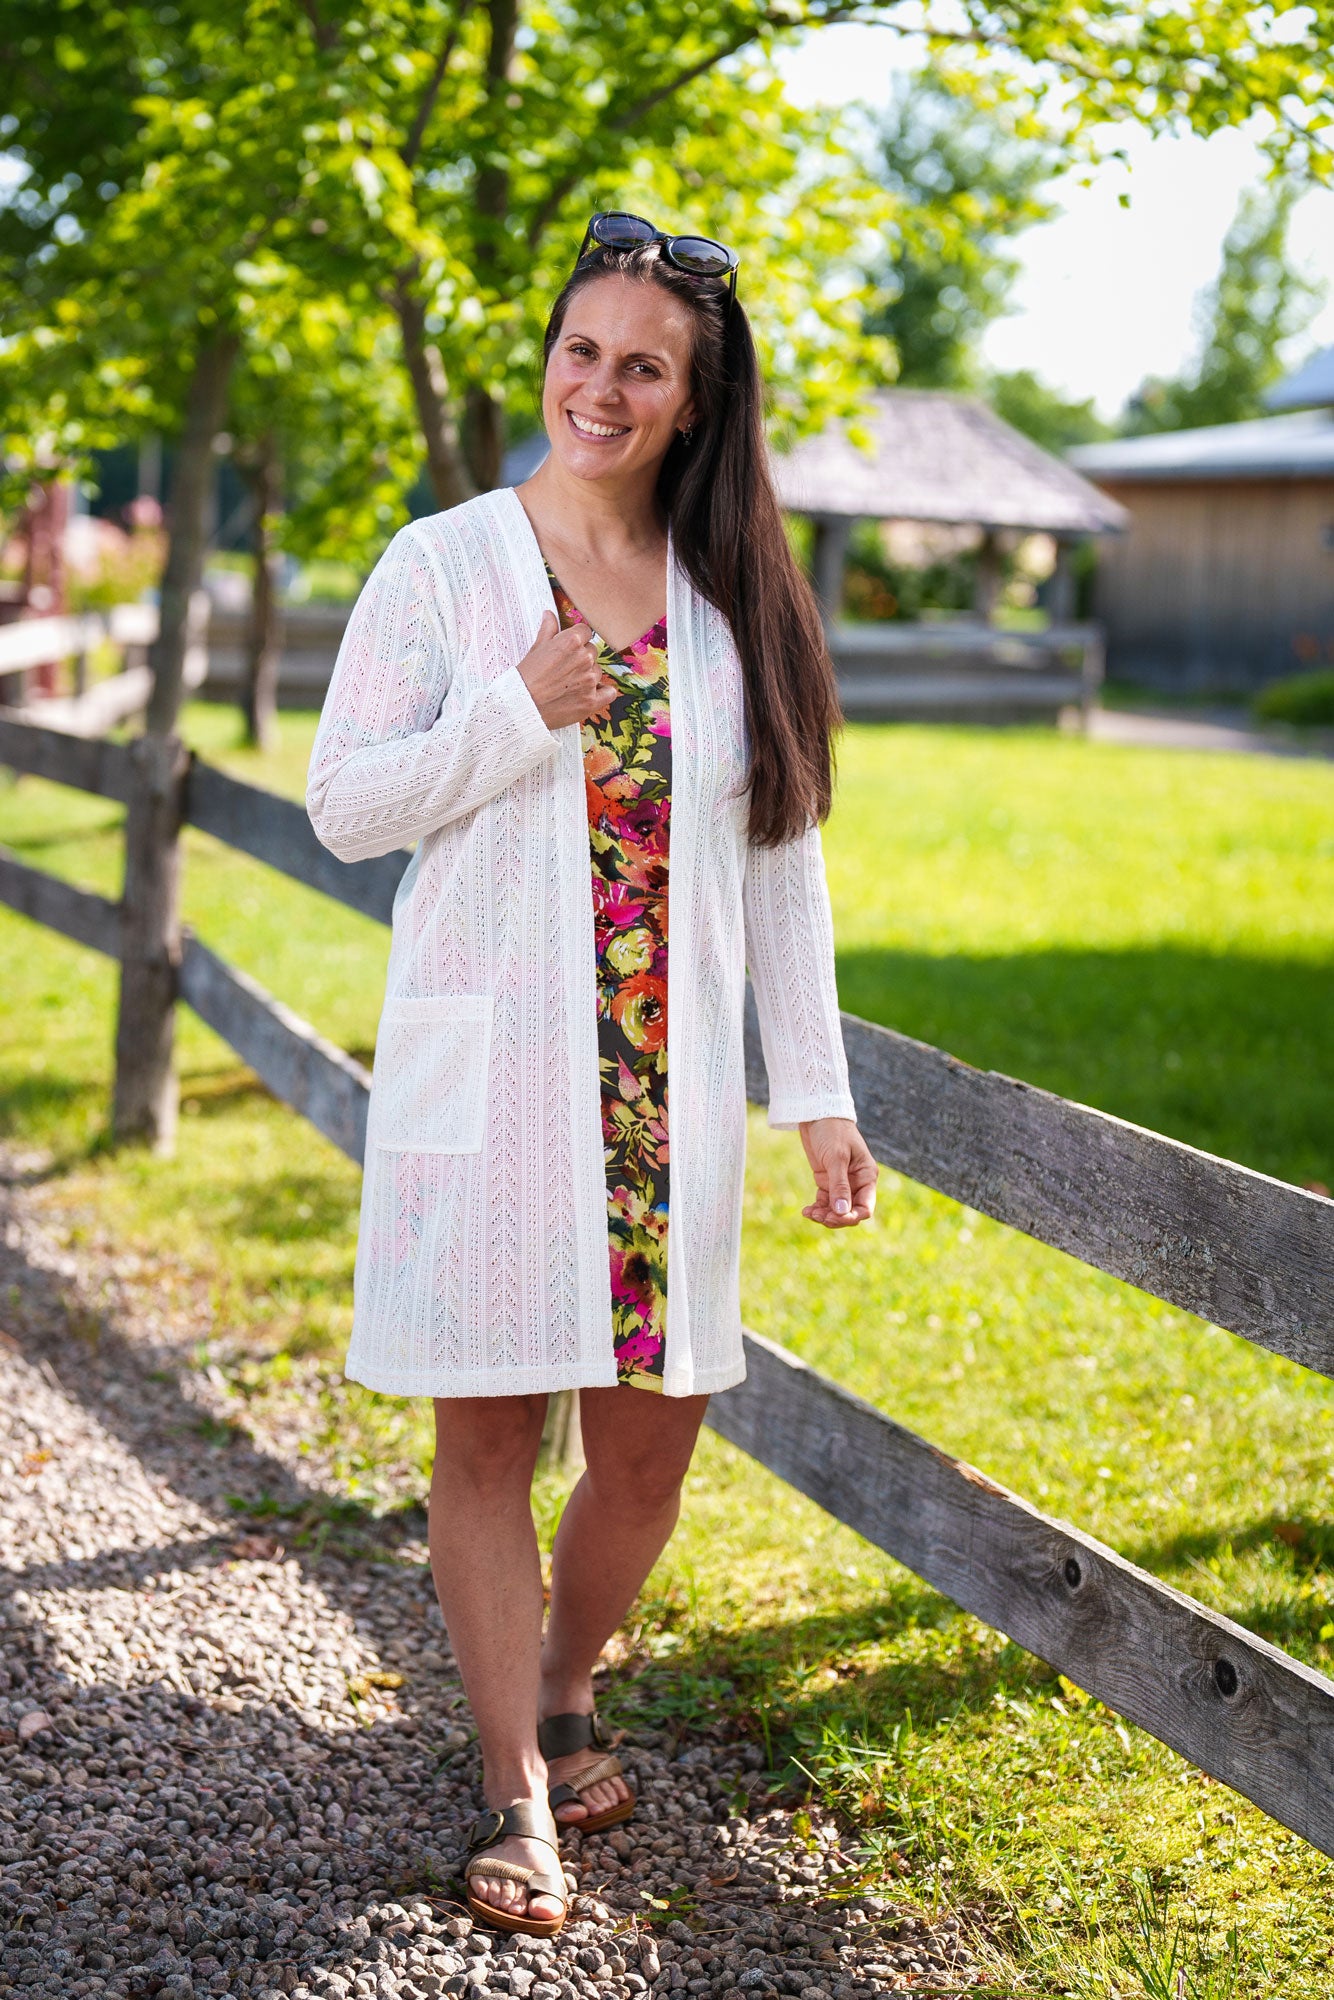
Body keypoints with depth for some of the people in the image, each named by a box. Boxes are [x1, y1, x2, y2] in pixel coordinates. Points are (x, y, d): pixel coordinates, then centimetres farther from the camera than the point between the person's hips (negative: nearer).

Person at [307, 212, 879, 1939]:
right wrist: (523, 714, -14)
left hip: (667, 1084, 3)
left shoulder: (734, 594, 8)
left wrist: (820, 1092, 6)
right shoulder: (443, 566, 0)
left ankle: (563, 1694, 34)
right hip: (488, 1070, -2)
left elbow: (780, 856, 9)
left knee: (649, 1438, 6)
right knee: (489, 1427, 1)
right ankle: (515, 1790, 16)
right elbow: (343, 804, -1)